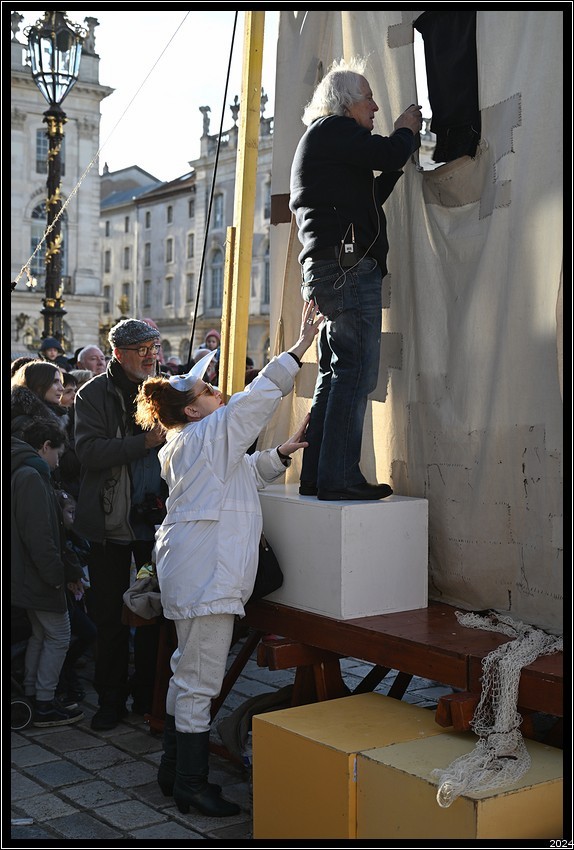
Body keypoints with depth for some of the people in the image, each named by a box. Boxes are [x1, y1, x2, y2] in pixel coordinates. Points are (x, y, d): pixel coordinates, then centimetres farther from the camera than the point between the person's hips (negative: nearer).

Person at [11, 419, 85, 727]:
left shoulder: (24, 474, 16)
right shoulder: (32, 477, -18)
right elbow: (39, 535, -25)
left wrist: (70, 569, 17)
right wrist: (57, 575, -18)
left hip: (29, 576, 10)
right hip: (40, 577, -10)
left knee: (40, 635, 18)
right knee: (58, 637, -1)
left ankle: (30, 697, 25)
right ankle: (44, 705, 4)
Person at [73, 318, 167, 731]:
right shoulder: (94, 395, -3)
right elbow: (89, 450, -17)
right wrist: (145, 442, -26)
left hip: (158, 521, 3)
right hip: (111, 524, -2)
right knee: (110, 616, 7)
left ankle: (149, 694, 25)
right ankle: (112, 699, 21)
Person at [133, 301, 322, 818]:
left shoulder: (185, 444, 20)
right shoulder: (210, 433, -9)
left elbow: (247, 473, 28)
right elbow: (260, 394, -14)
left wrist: (283, 452, 14)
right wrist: (301, 347, -9)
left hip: (191, 572, 11)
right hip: (207, 573, -11)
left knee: (187, 673, 17)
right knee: (199, 681, -4)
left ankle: (174, 770, 28)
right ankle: (191, 786, 5)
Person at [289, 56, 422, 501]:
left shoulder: (320, 141, 29)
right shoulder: (332, 129, -1)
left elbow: (367, 200, 30)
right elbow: (388, 154, -14)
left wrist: (396, 165, 21)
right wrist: (407, 130, 7)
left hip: (327, 269, 11)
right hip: (349, 264, -10)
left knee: (335, 374, 10)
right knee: (356, 373, -13)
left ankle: (317, 476, 11)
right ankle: (340, 477, -14)